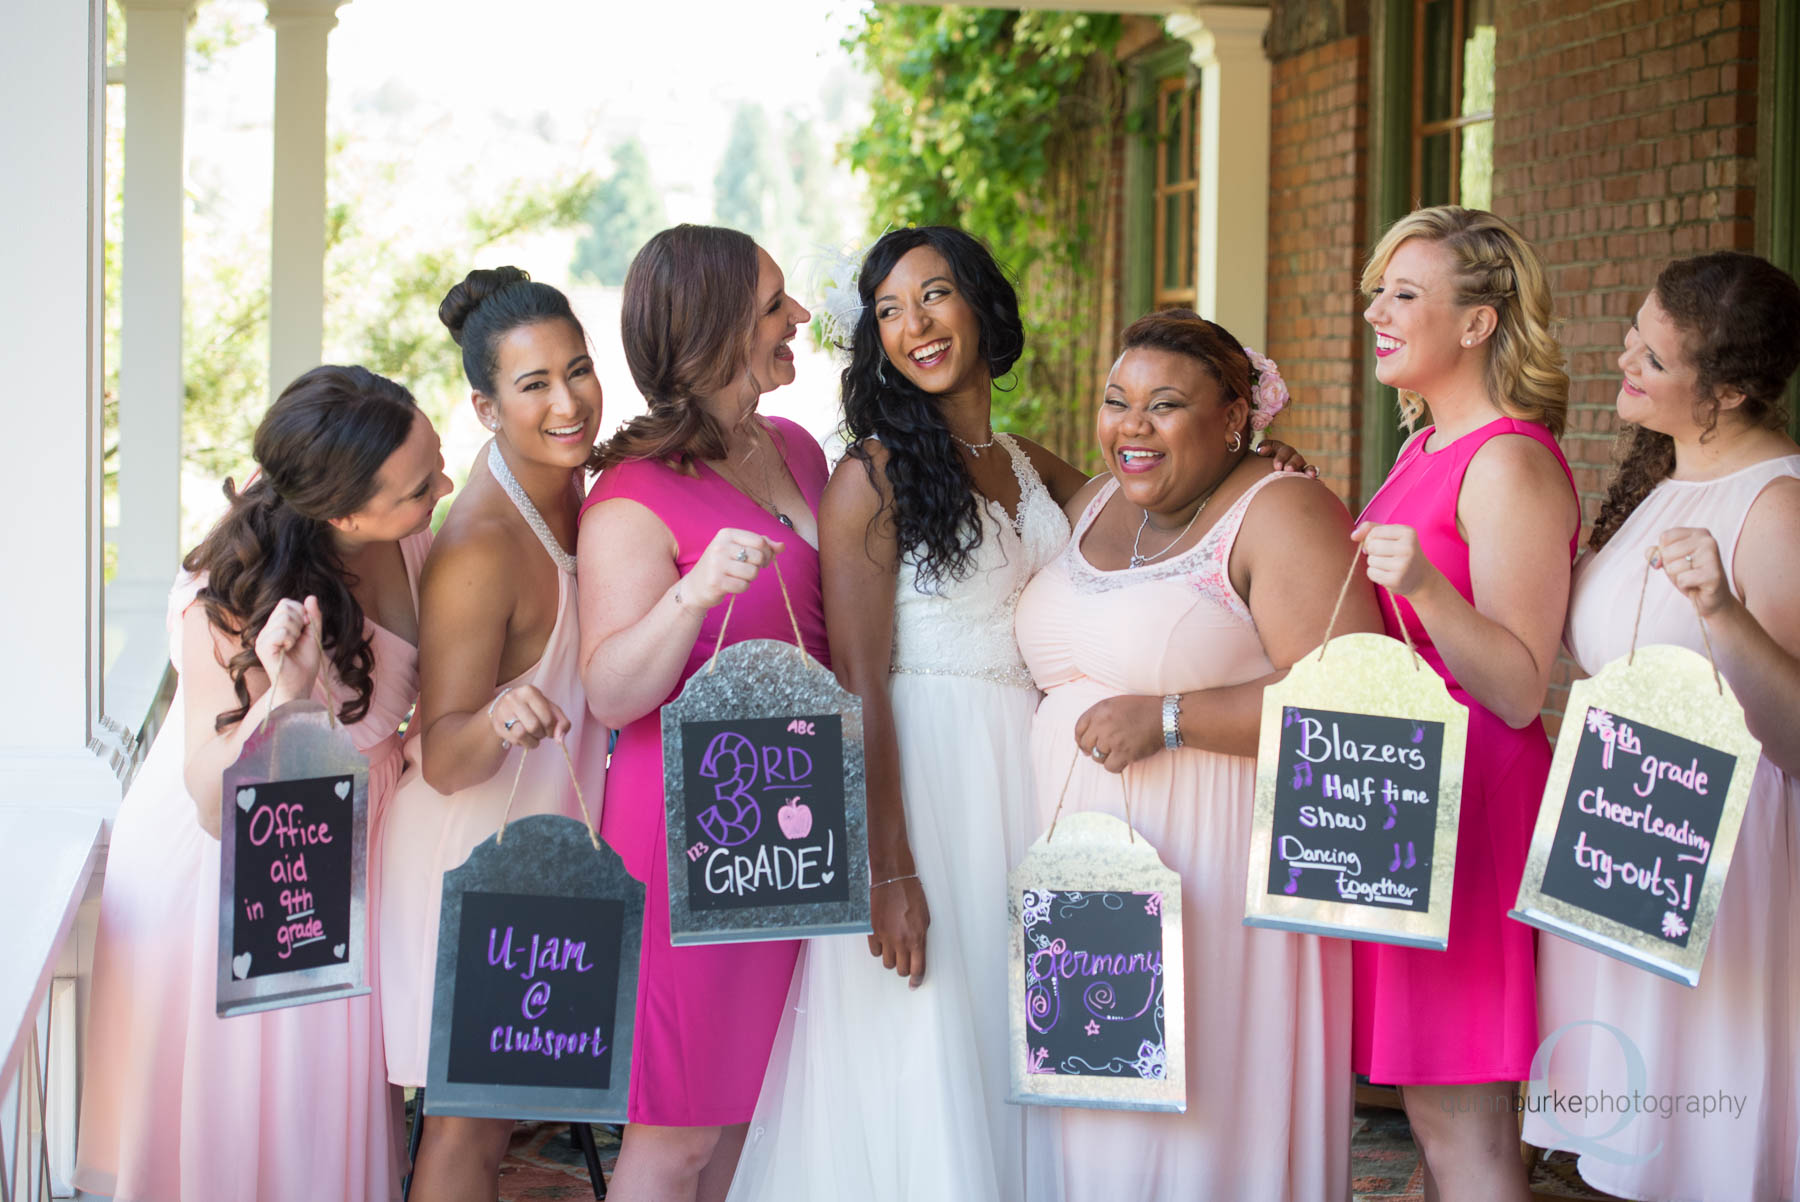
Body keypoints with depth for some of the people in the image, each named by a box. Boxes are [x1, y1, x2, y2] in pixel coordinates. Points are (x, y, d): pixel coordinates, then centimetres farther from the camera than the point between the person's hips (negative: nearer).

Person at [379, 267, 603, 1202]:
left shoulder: (567, 482, 0)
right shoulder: (480, 548, -27)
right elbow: (443, 761, -25)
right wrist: (496, 721, -44)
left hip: (545, 836, 8)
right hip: (476, 852, -8)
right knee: (471, 1119, 2)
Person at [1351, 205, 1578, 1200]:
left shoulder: (1509, 463, -14)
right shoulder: (1427, 449, 15)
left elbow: (1518, 691, -18)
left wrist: (1424, 586, -32)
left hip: (1467, 802, -9)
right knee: (1435, 1114, 14)